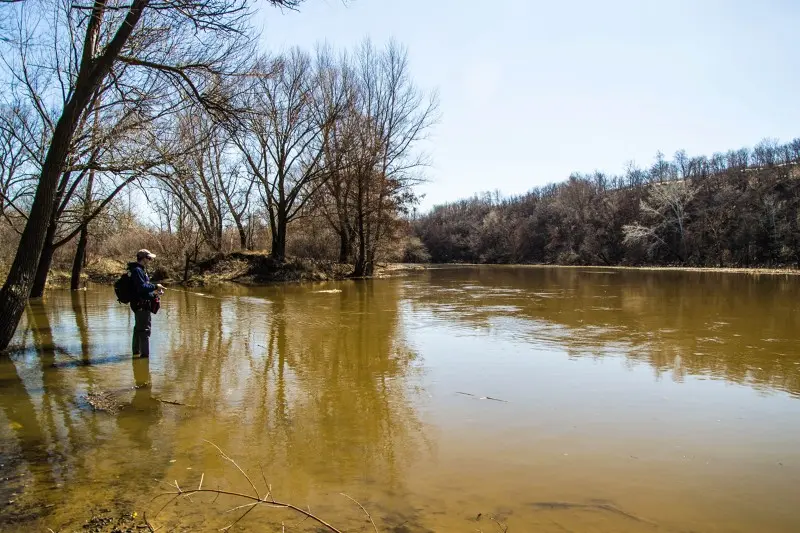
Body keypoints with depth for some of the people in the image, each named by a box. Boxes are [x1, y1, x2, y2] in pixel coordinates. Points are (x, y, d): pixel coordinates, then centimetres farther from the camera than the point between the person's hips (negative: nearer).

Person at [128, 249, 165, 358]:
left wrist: (153, 293, 11)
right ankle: (145, 354, -6)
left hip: (139, 304, 11)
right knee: (145, 329, -8)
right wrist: (155, 287, -15)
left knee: (138, 328, 22)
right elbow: (142, 287, -25)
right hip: (141, 305, -11)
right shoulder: (137, 270, -17)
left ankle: (136, 350, 35)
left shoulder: (141, 270, 16)